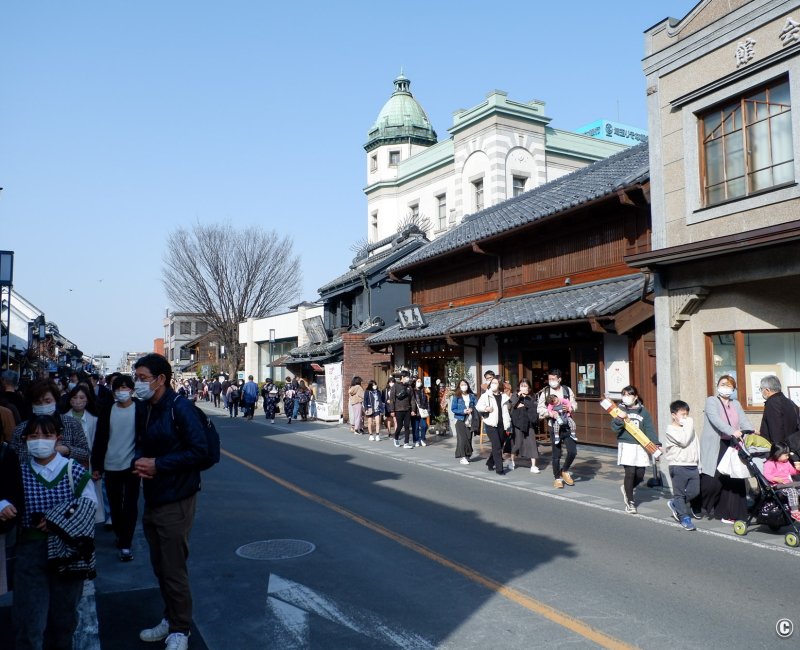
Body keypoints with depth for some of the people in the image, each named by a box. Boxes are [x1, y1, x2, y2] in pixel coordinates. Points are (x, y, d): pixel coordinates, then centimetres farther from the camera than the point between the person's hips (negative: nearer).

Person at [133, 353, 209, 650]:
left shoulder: (180, 408, -16)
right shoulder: (144, 409, 7)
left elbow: (199, 450, -20)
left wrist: (158, 464, -20)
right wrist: (139, 461, -4)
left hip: (176, 500, -8)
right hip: (152, 499, 8)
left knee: (174, 569, 2)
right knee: (160, 567, 18)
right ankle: (170, 620, 36)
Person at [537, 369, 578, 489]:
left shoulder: (567, 390, 4)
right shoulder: (545, 392, -3)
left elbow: (575, 405, 8)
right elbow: (539, 408, -4)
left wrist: (570, 407, -14)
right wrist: (549, 412, -21)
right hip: (554, 426, -2)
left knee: (573, 451, -6)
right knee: (556, 454, 4)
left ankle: (565, 470, 21)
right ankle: (557, 478, 21)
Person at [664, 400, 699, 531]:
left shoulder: (689, 428, 14)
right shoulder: (671, 430, -9)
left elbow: (696, 445, 18)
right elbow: (684, 441, -22)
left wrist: (699, 463, 16)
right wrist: (688, 426, -15)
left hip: (692, 465, 7)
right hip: (678, 466, -7)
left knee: (694, 491, 5)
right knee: (680, 493, 0)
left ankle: (675, 504, 26)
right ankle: (684, 517, 9)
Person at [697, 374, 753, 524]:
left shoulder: (736, 404, 19)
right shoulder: (711, 401, 0)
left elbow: (744, 421, 4)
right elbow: (716, 419, -17)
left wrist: (751, 432, -17)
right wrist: (733, 431, -32)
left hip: (731, 446, 5)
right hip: (714, 448, -5)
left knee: (732, 481, -1)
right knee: (712, 481, -8)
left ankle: (727, 513, 8)